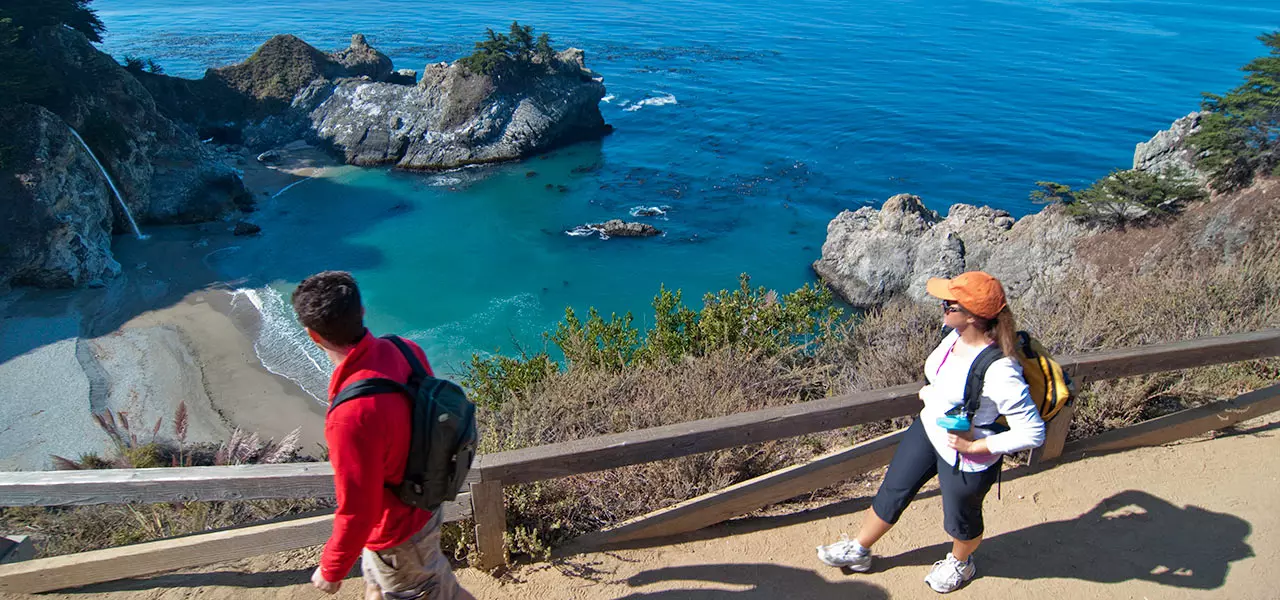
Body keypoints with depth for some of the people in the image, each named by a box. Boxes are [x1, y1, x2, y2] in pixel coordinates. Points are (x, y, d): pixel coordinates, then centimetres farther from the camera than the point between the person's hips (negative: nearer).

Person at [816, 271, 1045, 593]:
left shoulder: (998, 372, -37)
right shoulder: (958, 334, -14)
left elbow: (1033, 432, -31)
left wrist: (975, 446, -27)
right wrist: (932, 392, 1)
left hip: (967, 460, -7)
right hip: (928, 428, 7)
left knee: (960, 518, 23)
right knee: (892, 493, 22)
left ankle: (960, 563, 57)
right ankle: (859, 550, 45)